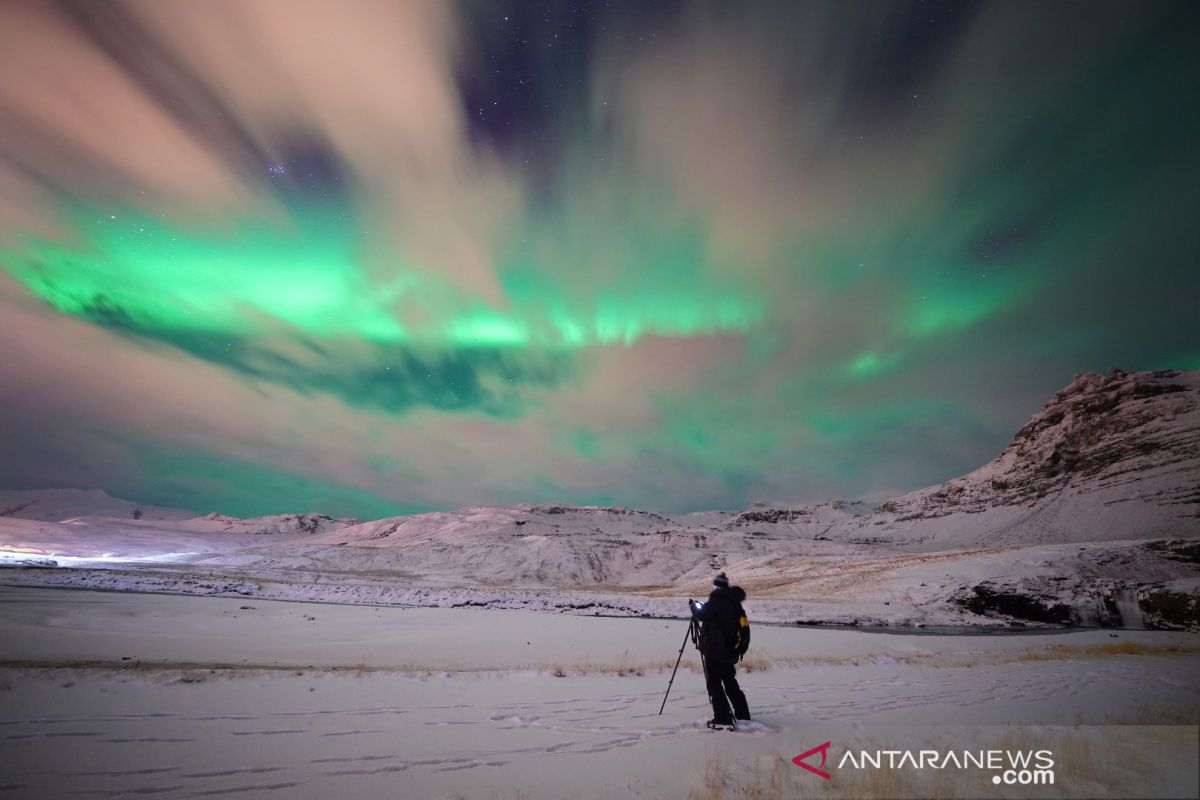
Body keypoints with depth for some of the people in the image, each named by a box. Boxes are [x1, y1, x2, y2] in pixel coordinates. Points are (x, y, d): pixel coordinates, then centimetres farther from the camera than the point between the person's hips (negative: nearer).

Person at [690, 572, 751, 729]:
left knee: (714, 683, -1)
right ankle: (743, 715, 26)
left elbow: (702, 614, -18)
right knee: (730, 682, 21)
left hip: (714, 651, -8)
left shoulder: (718, 599, -16)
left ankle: (723, 719, -4)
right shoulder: (735, 602, 8)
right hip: (730, 651, 8)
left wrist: (694, 606, 0)